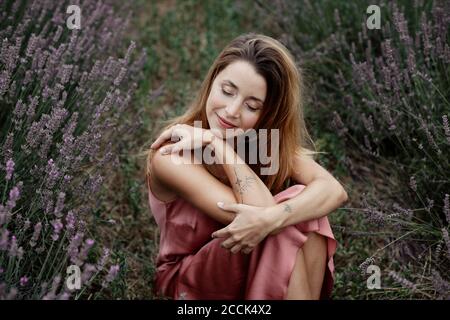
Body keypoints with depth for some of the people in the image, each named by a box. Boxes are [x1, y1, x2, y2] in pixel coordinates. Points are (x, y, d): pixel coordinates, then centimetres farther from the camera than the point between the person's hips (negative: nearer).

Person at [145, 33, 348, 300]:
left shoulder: (271, 139, -10)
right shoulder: (171, 154, -26)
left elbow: (335, 191, -27)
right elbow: (258, 209, -33)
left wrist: (270, 218, -44)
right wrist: (216, 143, -32)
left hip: (259, 270, 5)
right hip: (190, 280, -4)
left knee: (303, 206, -27)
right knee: (295, 209, -29)